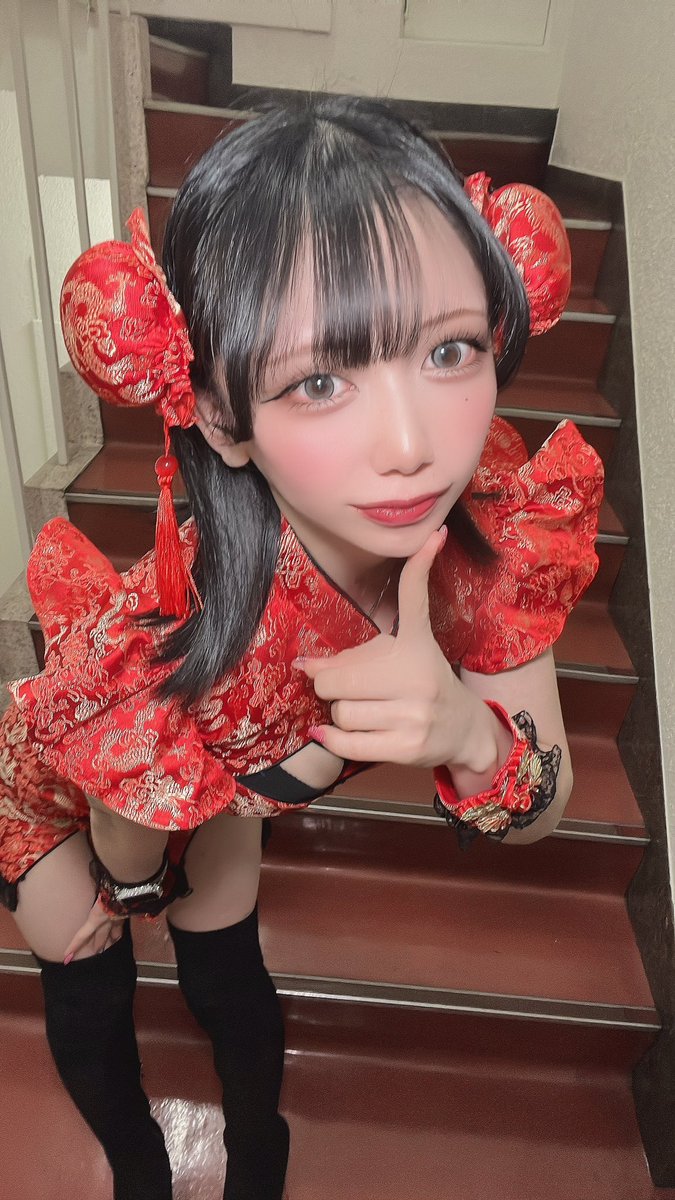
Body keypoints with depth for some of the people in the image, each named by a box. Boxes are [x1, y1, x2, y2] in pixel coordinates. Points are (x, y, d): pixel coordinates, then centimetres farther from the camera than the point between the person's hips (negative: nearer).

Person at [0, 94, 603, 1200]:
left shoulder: (502, 523, -34)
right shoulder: (158, 648, -46)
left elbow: (543, 810, -22)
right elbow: (124, 854, -22)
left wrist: (471, 730, -41)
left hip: (220, 784, 3)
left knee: (230, 977, 23)